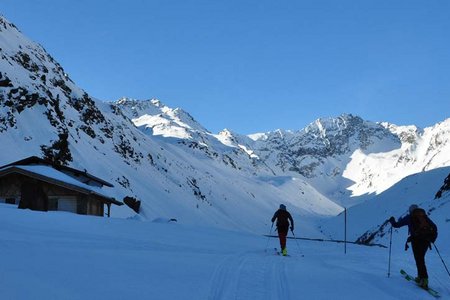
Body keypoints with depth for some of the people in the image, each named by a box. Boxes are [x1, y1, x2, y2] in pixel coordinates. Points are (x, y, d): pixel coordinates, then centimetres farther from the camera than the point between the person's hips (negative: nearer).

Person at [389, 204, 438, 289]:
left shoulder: (409, 217, 12)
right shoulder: (424, 216, 20)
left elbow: (397, 225, 16)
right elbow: (434, 227, 17)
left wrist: (392, 221, 36)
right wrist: (432, 237, 25)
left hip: (416, 239, -4)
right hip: (426, 239, 4)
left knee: (419, 260, -5)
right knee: (420, 258, 18)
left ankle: (424, 279, -16)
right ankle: (421, 277, 18)